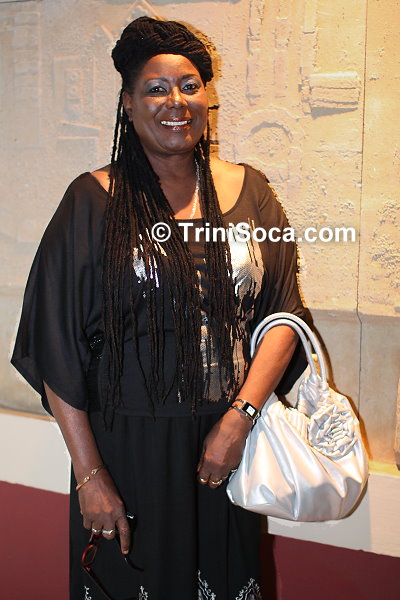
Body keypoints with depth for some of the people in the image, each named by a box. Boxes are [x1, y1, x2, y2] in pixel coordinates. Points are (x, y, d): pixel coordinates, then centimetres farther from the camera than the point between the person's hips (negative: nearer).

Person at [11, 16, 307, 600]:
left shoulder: (248, 190, 2)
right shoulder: (94, 202, -6)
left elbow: (282, 315, -1)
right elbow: (57, 348, -8)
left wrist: (239, 418, -14)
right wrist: (89, 475, -10)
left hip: (227, 441, 3)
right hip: (128, 443, -2)